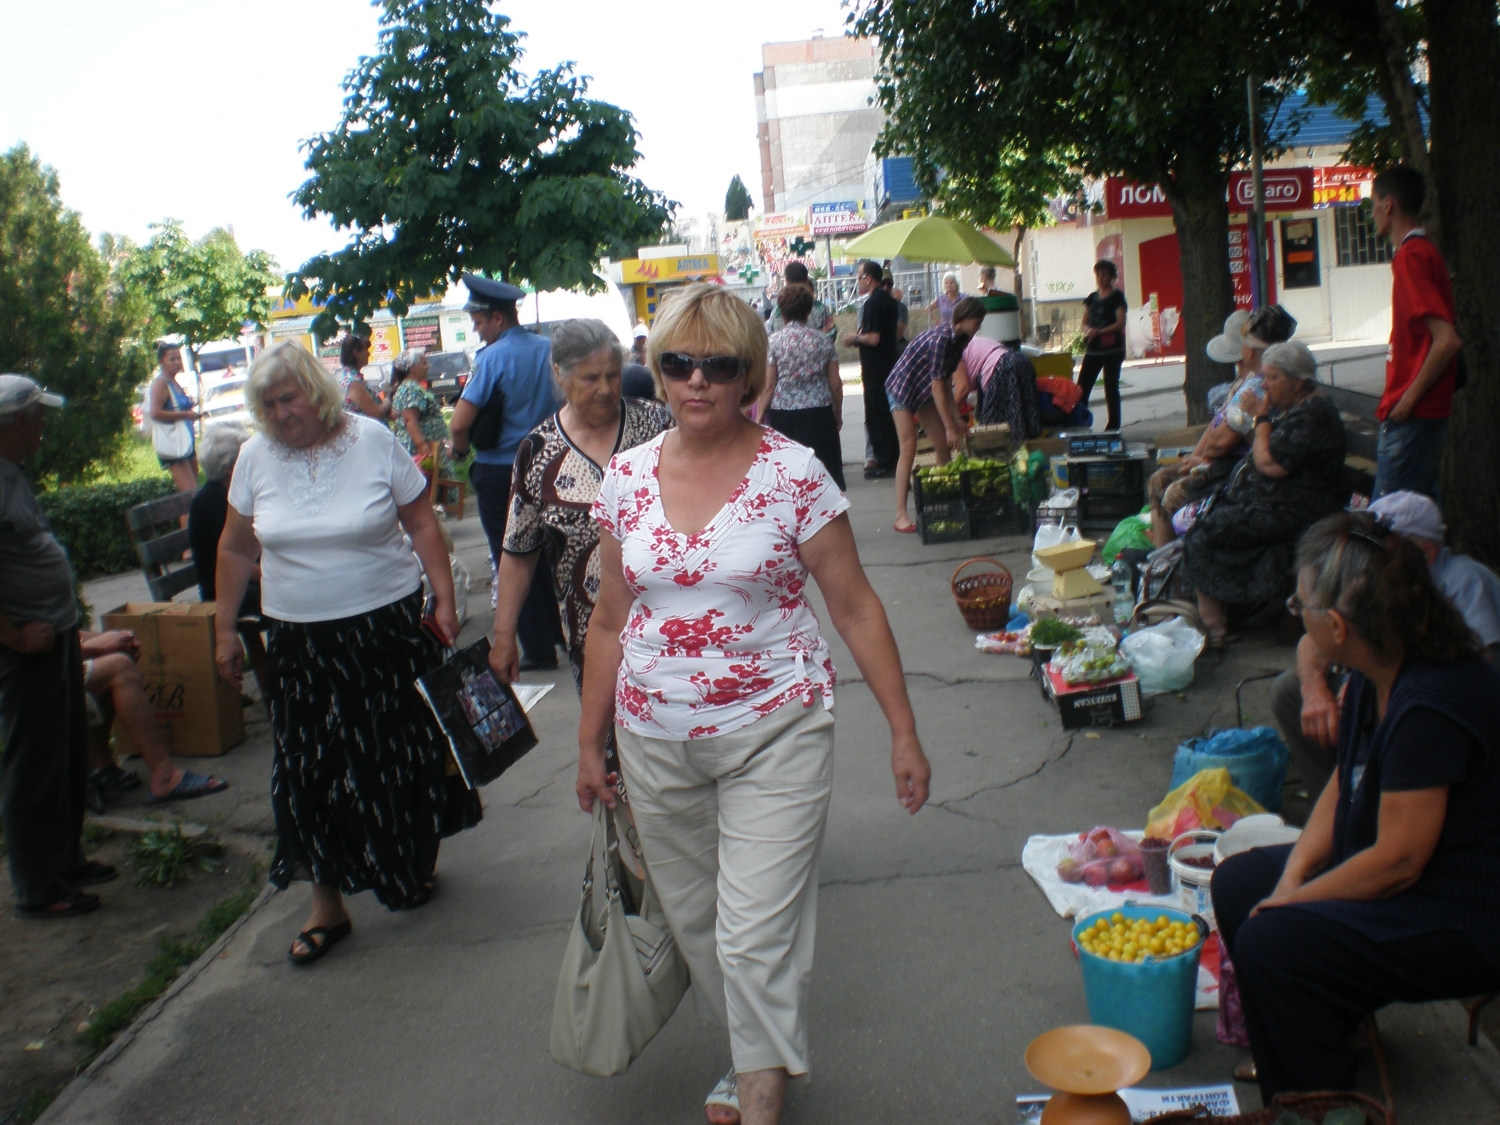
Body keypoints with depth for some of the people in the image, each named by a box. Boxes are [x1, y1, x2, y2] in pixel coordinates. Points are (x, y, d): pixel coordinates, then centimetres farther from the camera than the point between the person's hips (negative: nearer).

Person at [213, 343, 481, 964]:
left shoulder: (373, 440, -6)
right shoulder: (256, 457, 1)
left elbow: (422, 524, -1)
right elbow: (236, 549, 11)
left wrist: (443, 599, -7)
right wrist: (225, 630, 10)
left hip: (387, 627, -2)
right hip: (299, 640, 2)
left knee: (401, 758, 8)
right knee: (310, 771, 3)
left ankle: (415, 865, 33)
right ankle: (327, 904, 16)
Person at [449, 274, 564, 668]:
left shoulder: (494, 357, -18)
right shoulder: (549, 349, 0)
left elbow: (460, 424, -23)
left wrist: (461, 449, -3)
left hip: (498, 472, -6)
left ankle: (538, 648, 7)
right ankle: (557, 630, 28)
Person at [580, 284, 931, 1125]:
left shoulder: (794, 474, -9)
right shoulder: (627, 478, 2)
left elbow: (856, 609, -4)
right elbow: (611, 622, 10)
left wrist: (905, 733, -5)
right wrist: (591, 741, 12)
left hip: (773, 732, -4)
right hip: (657, 740, 4)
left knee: (755, 937, -5)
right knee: (695, 921, 16)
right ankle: (755, 1057, 39)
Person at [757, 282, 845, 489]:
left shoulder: (773, 341, -3)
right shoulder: (823, 340, 4)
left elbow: (768, 386, -6)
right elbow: (835, 384, 4)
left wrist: (759, 416, 2)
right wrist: (838, 414, 17)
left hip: (783, 414, -1)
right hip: (819, 415, 1)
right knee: (828, 472, 6)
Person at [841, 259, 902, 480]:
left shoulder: (872, 302, -17)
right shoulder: (888, 300, 12)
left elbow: (873, 338, -24)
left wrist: (856, 338, -6)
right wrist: (859, 338, 15)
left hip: (874, 367, -9)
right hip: (889, 361, 9)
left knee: (876, 414, -4)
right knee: (888, 412, 14)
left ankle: (883, 463, -2)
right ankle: (892, 458, 19)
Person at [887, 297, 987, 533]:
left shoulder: (959, 339, -3)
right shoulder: (941, 338, -29)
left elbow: (945, 382, 3)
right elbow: (937, 387, -28)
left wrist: (956, 419, 0)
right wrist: (950, 427, -25)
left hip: (924, 391, 9)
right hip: (902, 387, -9)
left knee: (944, 445, 4)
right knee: (909, 448, -14)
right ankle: (901, 515, -15)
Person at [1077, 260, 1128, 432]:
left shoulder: (1117, 297, -2)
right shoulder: (1092, 298, 15)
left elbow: (1120, 323, -11)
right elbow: (1084, 323, 15)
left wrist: (1099, 331, -21)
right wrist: (1088, 330, -9)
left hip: (1112, 349, -5)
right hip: (1092, 350, 5)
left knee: (1111, 388, -2)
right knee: (1081, 387, -1)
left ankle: (1113, 425, 4)